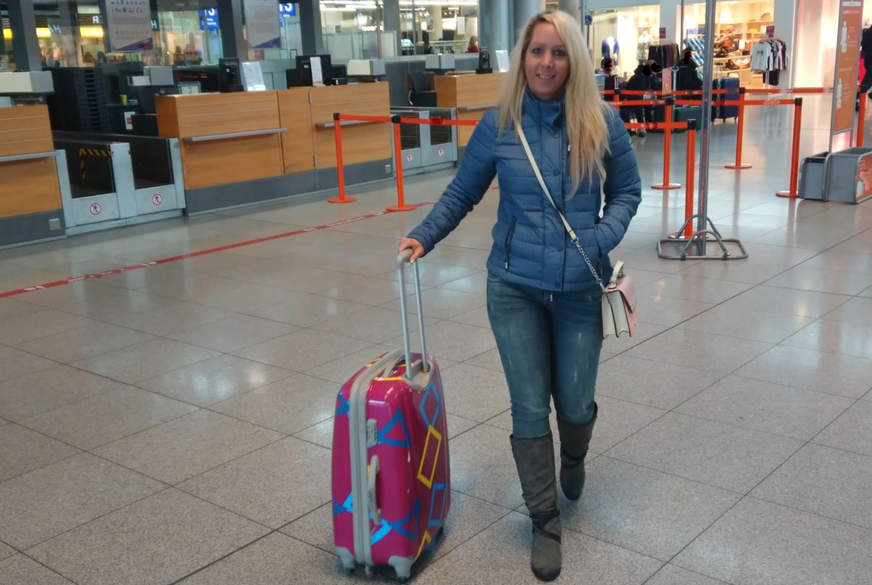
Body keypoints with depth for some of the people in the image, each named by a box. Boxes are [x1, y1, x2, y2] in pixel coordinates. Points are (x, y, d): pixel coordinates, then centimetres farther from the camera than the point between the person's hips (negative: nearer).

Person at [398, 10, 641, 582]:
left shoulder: (603, 123, -5)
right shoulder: (498, 124, -4)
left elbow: (627, 191, 5)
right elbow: (462, 193, 6)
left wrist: (602, 239, -12)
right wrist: (424, 236, -7)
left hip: (580, 289, 0)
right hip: (515, 287, 0)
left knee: (575, 402, 12)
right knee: (529, 407, 3)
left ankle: (574, 459, 50)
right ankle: (545, 522, 22)